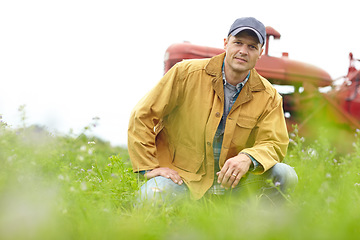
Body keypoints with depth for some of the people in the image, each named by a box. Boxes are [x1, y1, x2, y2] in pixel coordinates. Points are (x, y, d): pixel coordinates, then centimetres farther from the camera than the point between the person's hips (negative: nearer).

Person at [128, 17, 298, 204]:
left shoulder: (269, 97, -1)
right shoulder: (187, 73, -8)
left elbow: (274, 144, -4)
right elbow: (142, 116, -6)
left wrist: (248, 158, -28)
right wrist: (149, 167, -12)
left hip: (233, 181, 2)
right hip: (183, 175, -2)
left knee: (284, 175, -21)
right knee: (153, 195, -33)